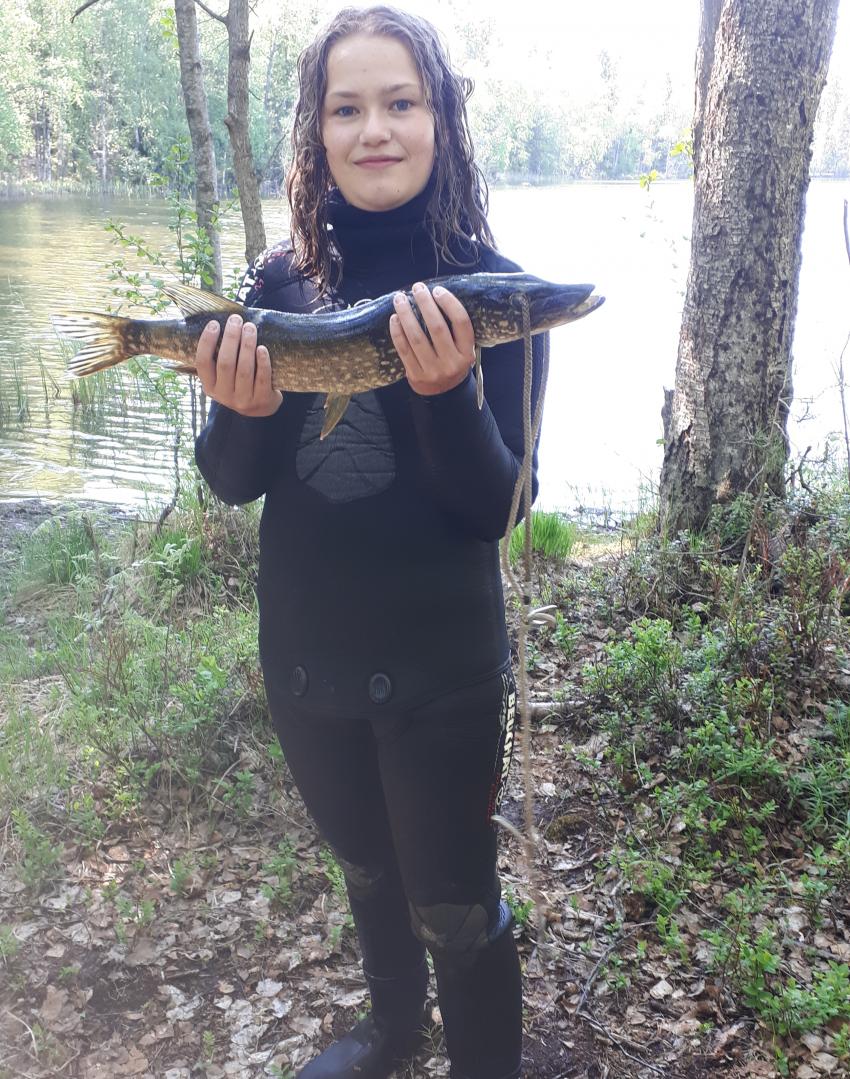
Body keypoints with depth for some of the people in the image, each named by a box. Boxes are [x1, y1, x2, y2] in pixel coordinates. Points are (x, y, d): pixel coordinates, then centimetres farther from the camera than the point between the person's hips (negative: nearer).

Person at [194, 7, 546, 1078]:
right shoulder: (280, 282, -4)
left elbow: (495, 509, -16)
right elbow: (233, 482, -2)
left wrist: (445, 394, -33)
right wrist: (240, 416, -23)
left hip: (440, 668, -4)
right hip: (304, 653, 5)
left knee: (454, 906, 11)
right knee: (364, 866, 26)